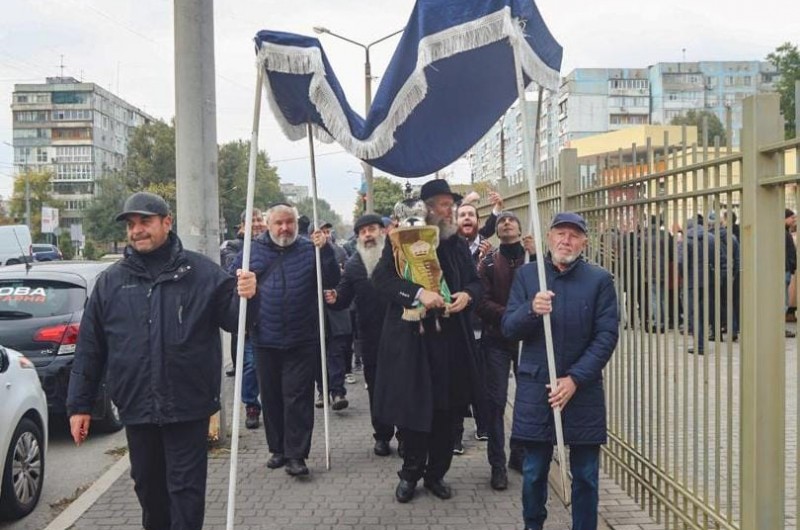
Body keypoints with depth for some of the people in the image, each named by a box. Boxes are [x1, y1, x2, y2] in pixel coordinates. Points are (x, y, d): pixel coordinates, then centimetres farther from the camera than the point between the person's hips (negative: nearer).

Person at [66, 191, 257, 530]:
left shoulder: (201, 272, -2)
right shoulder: (111, 281, 5)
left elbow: (233, 318, -3)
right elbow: (89, 348, 7)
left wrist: (244, 297, -26)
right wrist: (80, 404, 6)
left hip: (188, 406, -3)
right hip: (137, 408, 3)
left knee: (186, 488, 4)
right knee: (148, 486, 18)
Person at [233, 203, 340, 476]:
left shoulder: (310, 249, 3)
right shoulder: (252, 251, 5)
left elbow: (331, 281, -4)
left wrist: (325, 250, -16)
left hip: (301, 342, -2)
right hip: (265, 341, 2)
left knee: (298, 397, -1)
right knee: (271, 398, 11)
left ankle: (296, 454, 4)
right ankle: (277, 449, 25)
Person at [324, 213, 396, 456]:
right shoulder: (354, 263, 6)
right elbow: (344, 297, 6)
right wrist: (334, 299, -15)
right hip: (371, 336, 3)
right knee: (376, 387, 11)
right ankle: (382, 435, 23)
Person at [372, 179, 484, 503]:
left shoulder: (458, 244, 11)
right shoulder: (401, 240, -3)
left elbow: (475, 281, 17)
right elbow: (381, 278, -12)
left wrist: (467, 295, -6)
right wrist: (418, 293, -24)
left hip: (450, 339, 4)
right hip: (411, 338, -3)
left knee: (446, 409, 8)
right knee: (411, 407, 3)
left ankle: (436, 473, 23)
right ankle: (410, 473, 21)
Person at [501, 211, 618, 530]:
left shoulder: (600, 280, -1)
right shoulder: (526, 275, 4)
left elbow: (607, 336, -5)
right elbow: (508, 328, 1)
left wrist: (574, 379, -13)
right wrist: (531, 310, -21)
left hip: (583, 390, -1)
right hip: (535, 388, 1)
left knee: (585, 475, 7)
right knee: (534, 471, 9)